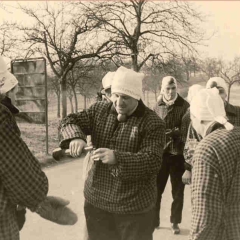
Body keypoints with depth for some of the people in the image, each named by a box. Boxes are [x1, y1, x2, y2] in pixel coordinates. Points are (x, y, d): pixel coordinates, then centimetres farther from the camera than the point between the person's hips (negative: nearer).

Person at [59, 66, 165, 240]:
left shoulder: (152, 123, -13)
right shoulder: (100, 110, 3)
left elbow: (153, 162, -21)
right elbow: (69, 121, 6)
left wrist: (117, 158, -35)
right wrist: (75, 137, -18)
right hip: (97, 201, 5)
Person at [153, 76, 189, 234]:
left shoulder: (184, 106, -3)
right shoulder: (157, 107, 4)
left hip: (178, 154, -1)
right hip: (161, 153, 2)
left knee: (178, 191, 11)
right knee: (156, 189, 9)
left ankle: (175, 222, 28)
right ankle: (154, 220, 27)